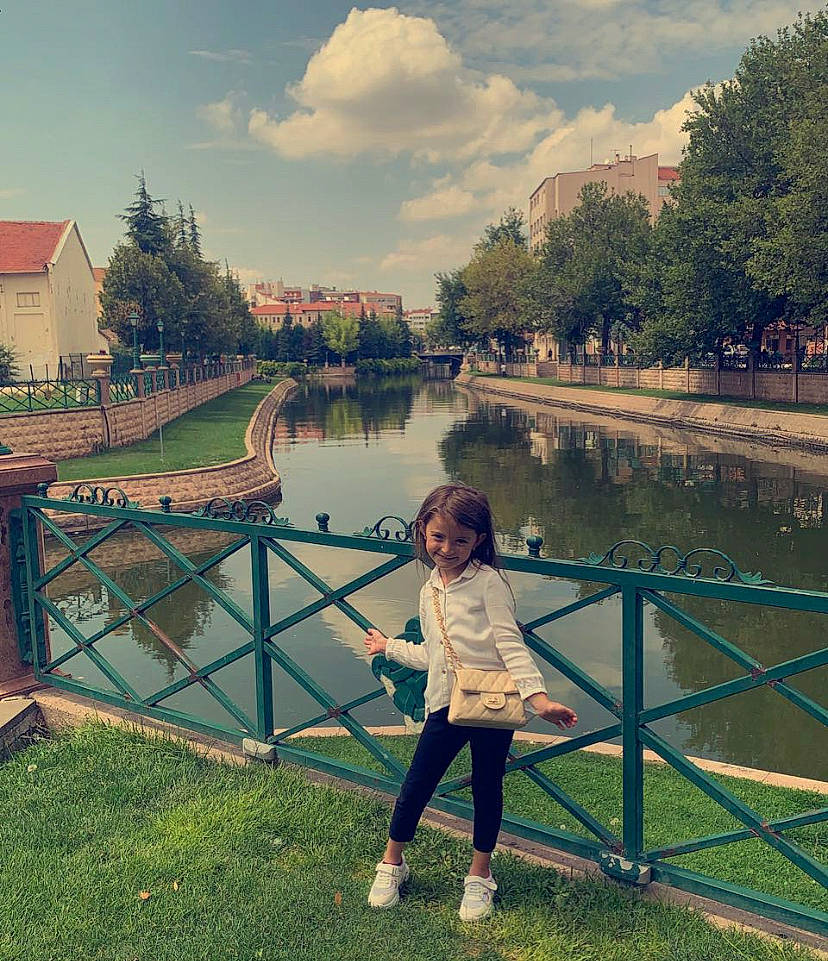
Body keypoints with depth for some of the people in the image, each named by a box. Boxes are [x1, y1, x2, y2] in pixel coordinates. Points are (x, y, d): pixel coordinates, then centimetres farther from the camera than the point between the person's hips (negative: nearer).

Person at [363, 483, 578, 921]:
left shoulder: (488, 581, -6)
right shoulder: (429, 590, 15)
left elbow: (510, 644, -11)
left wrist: (538, 697, -21)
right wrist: (390, 646, 36)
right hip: (445, 704, 5)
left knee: (487, 787, 10)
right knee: (417, 783, 11)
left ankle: (479, 877, 31)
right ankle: (391, 865, 33)